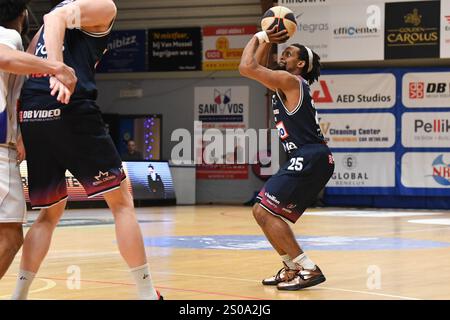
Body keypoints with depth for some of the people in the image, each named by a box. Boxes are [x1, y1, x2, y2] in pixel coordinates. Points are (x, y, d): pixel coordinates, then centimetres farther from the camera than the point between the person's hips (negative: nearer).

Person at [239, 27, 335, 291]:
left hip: (310, 159, -10)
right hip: (309, 160, 10)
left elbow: (247, 68, -15)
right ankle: (293, 268, 17)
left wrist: (258, 38, -1)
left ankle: (309, 270, -16)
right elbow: (256, 68, 32)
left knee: (264, 212, -13)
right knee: (265, 212, 15)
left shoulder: (289, 81, -7)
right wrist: (267, 40, 21)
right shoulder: (288, 84, 21)